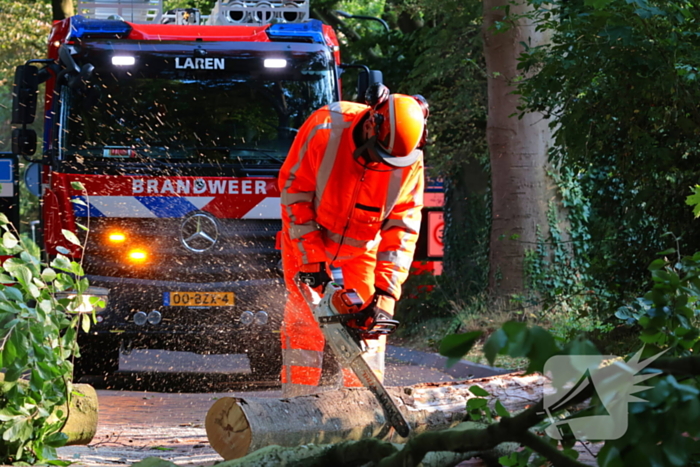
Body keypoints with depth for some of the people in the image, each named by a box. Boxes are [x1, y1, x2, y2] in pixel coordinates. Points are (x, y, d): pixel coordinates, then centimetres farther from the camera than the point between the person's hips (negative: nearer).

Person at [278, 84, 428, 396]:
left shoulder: (409, 161, -22)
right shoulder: (325, 127, -30)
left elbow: (402, 227, -19)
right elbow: (294, 187, -19)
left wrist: (385, 294, -26)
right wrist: (311, 257, -22)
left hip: (363, 245, 2)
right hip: (308, 234, -2)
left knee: (368, 323, -4)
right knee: (304, 316, -10)